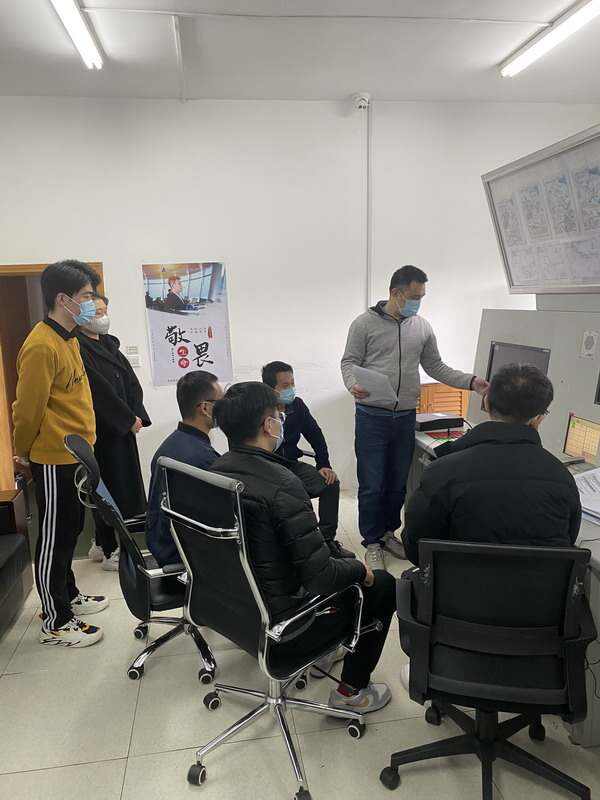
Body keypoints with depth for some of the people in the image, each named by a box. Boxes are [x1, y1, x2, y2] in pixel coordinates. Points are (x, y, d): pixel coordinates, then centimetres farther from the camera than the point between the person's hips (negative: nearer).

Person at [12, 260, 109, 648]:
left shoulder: (69, 338, 10)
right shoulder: (41, 346, -22)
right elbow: (28, 409, -17)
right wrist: (24, 453, -4)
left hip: (73, 455, 9)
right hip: (54, 460, -9)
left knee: (70, 530, 21)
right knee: (55, 537, 3)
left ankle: (67, 596, 38)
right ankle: (55, 623, 17)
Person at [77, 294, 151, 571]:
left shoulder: (109, 344, 14)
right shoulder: (78, 348, -13)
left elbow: (131, 381, 9)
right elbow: (99, 389, -19)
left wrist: (137, 415, -4)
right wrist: (129, 419, -14)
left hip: (122, 427, 9)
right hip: (102, 431, -8)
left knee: (125, 484, 14)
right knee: (111, 488, 0)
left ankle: (102, 543, 29)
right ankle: (110, 551, 15)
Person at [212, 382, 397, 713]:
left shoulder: (216, 470, -6)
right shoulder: (281, 484, -30)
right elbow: (322, 577, -26)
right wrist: (361, 570, -5)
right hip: (278, 622, -8)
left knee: (341, 555, 26)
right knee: (382, 584, 11)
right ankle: (351, 690, 20)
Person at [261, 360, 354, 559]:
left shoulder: (297, 405, 1)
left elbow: (315, 436, 13)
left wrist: (324, 466, 3)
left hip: (291, 464, 6)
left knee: (330, 483, -10)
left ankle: (327, 540, 1)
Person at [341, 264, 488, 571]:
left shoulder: (422, 327, 9)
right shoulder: (365, 323, -4)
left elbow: (435, 367, 13)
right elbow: (349, 361, -3)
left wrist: (471, 382, 3)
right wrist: (353, 385, -24)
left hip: (405, 417, 4)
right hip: (372, 416, -4)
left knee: (398, 483, 14)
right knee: (371, 485, 1)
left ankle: (388, 532, 32)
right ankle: (372, 542, 18)